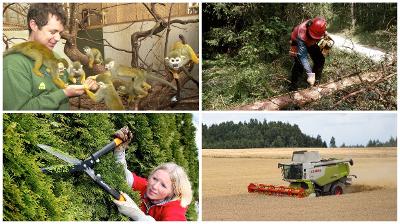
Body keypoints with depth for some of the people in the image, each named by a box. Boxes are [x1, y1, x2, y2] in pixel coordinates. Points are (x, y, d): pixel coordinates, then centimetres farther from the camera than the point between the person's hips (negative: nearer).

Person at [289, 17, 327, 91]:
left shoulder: (319, 27, -33)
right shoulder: (302, 35, -46)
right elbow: (303, 57, -45)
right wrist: (310, 74, -48)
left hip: (310, 42, 5)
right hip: (298, 43, -5)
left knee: (320, 59, -2)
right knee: (300, 63, -19)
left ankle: (317, 80, 19)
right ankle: (293, 85, -3)